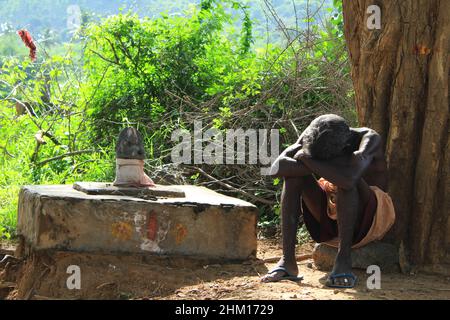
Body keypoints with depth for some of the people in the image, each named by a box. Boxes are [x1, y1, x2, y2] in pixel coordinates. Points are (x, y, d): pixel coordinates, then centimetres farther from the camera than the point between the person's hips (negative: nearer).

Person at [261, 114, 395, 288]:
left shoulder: (369, 139, -26)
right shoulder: (315, 136, -13)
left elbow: (350, 177, -47)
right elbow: (276, 168, -26)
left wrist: (305, 158, -35)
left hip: (371, 217, -5)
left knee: (346, 180, -35)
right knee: (294, 173, -20)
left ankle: (344, 259, -33)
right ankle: (287, 260, -27)